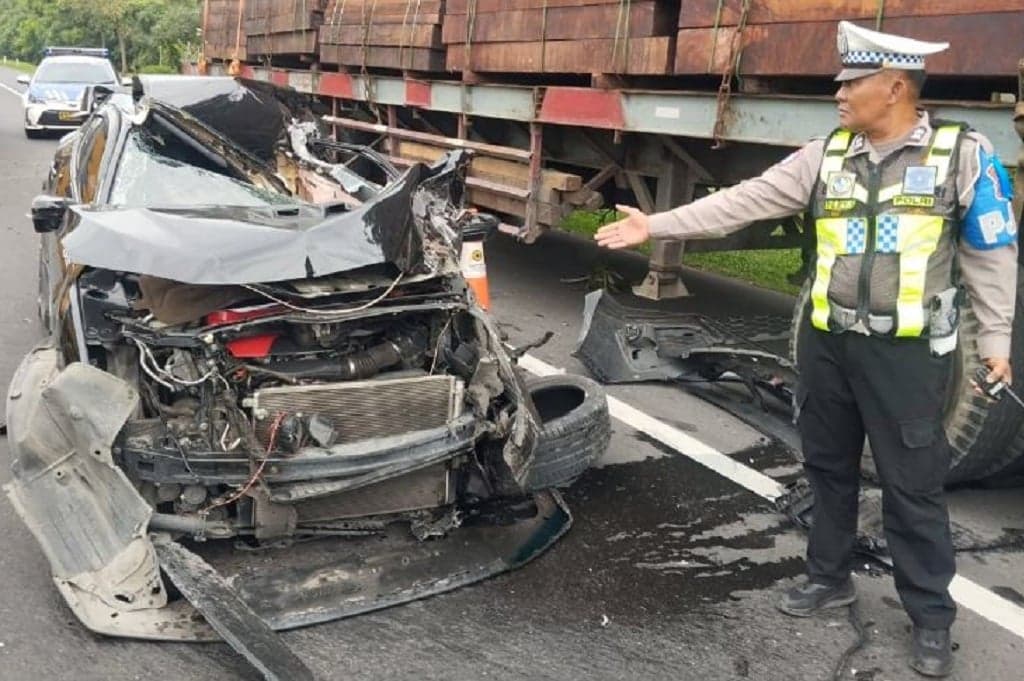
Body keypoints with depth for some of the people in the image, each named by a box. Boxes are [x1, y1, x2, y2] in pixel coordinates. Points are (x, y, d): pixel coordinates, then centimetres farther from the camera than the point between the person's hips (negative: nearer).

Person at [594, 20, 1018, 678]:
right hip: (827, 341, 4)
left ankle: (932, 615, 18)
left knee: (913, 484, 2)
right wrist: (656, 225, -5)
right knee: (829, 466, 16)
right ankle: (830, 576, 35)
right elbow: (741, 202, 0)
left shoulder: (962, 152, -5)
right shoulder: (825, 156, 3)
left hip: (907, 350, -4)